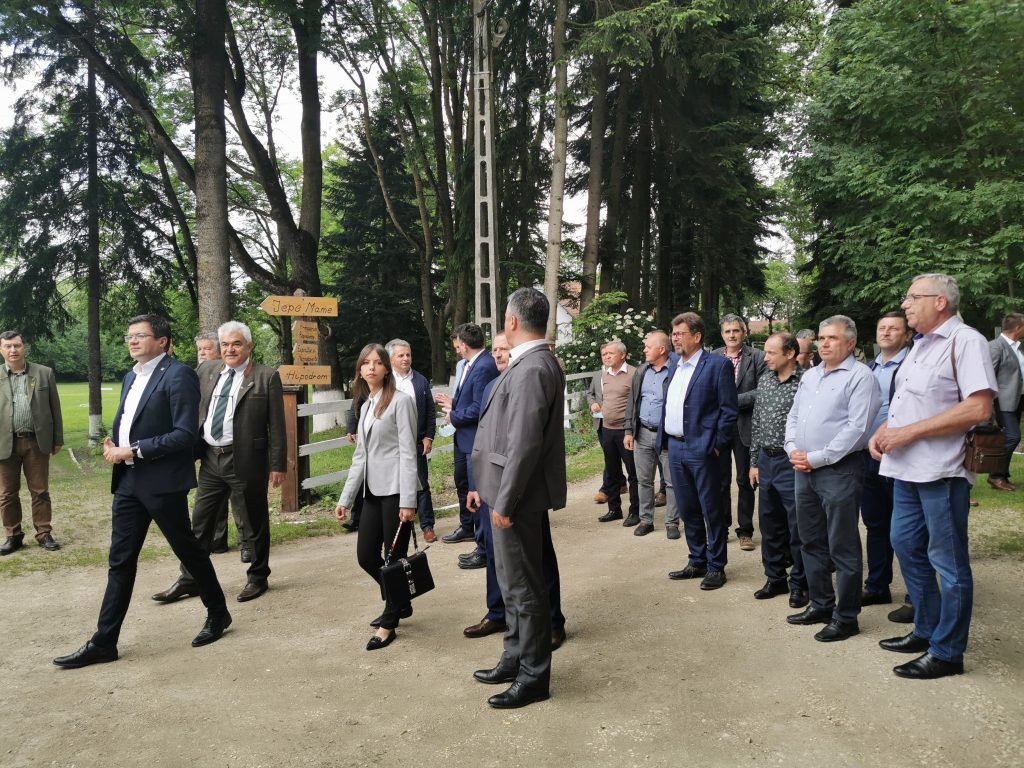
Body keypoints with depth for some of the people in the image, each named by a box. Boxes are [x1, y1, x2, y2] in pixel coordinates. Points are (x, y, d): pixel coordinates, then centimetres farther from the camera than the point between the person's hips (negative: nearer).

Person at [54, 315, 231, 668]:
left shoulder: (178, 375, -12)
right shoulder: (130, 378, 14)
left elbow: (186, 434, -19)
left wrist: (134, 451, -18)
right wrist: (114, 445, 2)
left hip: (162, 481, -8)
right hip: (128, 481, 8)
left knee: (188, 550, 7)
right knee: (120, 561, 9)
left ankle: (218, 613, 27)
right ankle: (103, 642, 15)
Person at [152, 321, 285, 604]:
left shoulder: (267, 377, -7)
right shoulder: (206, 370, 8)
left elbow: (277, 426, -8)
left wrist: (278, 465, -10)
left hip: (247, 460, -5)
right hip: (211, 459, 5)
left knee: (255, 523, 9)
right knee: (200, 522, 12)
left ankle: (257, 577, 25)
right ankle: (189, 580, 24)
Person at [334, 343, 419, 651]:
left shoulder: (400, 400, -7)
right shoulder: (366, 405, 15)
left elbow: (408, 452, -12)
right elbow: (360, 456, 17)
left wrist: (408, 500, -17)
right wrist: (345, 498, 13)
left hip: (395, 490, -7)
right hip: (372, 490, 7)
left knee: (394, 557, 1)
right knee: (366, 556, 9)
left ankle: (389, 623, 15)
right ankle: (400, 602, 31)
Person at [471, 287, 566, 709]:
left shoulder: (531, 370, -22)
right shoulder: (537, 363, 10)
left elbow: (524, 444, -25)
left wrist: (504, 502, -20)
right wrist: (497, 494, 18)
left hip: (519, 497, -10)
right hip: (515, 492, 10)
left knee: (524, 585, 2)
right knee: (514, 580, 20)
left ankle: (533, 677, 16)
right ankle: (516, 658, 35)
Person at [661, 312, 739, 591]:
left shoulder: (717, 365, -8)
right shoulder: (675, 368, 14)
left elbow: (729, 409, -10)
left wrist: (717, 446, -13)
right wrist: (664, 440, 11)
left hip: (701, 450, -7)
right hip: (675, 449, 7)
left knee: (712, 511, 4)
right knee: (688, 510, 15)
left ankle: (716, 567, 15)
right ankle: (697, 562, 27)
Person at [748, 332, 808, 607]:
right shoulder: (764, 381, 9)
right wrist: (754, 462, 12)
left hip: (792, 462, -6)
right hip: (766, 460, 6)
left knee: (797, 527, 3)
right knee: (770, 523, 14)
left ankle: (799, 584, 18)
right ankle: (775, 579, 28)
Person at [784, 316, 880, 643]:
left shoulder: (860, 376, -9)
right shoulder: (810, 375, 15)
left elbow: (857, 428, -16)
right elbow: (793, 416, 18)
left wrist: (816, 458, -16)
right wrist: (793, 450, 0)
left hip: (839, 469, -8)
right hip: (804, 469, 8)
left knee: (843, 548, 0)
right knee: (811, 542, 15)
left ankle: (846, 616, 10)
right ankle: (820, 605, 28)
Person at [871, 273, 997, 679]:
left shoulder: (965, 341, -12)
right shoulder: (921, 344, 16)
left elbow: (978, 408, -22)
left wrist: (908, 432, -20)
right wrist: (883, 430, 4)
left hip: (941, 471, -9)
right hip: (907, 468, 9)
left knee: (948, 562, 3)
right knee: (906, 544, 17)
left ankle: (947, 652, 15)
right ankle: (926, 630, 32)